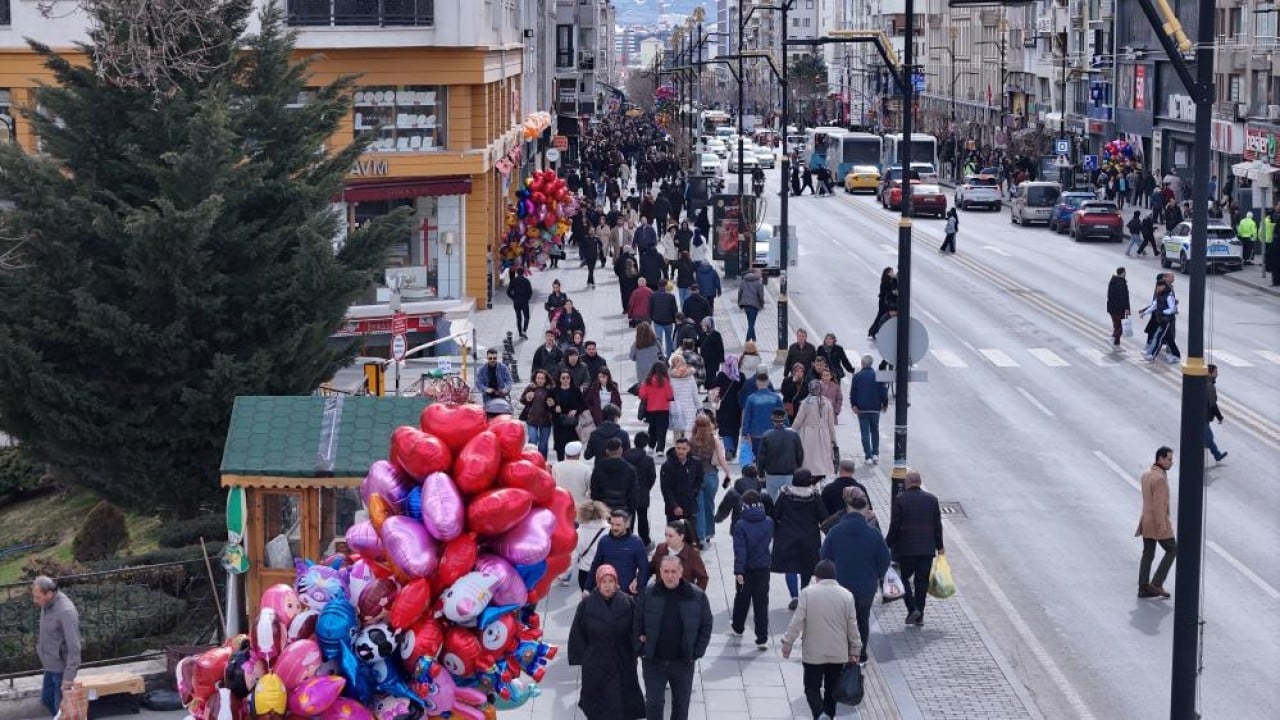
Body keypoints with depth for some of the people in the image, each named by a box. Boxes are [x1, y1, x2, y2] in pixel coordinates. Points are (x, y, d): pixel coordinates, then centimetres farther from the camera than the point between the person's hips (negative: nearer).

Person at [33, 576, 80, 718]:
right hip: (51, 665, 9)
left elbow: (74, 646, -28)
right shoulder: (47, 605, -3)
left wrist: (69, 676, -27)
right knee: (46, 700, 22)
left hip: (62, 666, -9)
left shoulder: (65, 611, -29)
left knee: (61, 706, 3)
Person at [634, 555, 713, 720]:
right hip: (653, 662, -1)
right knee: (653, 703, -2)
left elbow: (706, 626, -1)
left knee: (681, 705, 15)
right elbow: (637, 624, 2)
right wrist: (641, 650, -4)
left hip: (683, 663, 1)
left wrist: (696, 654, -5)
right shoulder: (648, 594, -7)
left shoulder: (697, 596, -8)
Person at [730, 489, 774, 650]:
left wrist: (738, 571, -20)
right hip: (763, 568, 2)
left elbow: (740, 550, -21)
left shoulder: (741, 525, -18)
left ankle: (737, 626, 42)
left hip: (746, 570, -2)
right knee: (761, 602, 4)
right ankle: (762, 638, -1)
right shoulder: (769, 522, -5)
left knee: (742, 599, 20)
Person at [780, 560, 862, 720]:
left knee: (812, 688, 4)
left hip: (813, 653, -2)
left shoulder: (808, 593, -10)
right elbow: (852, 626, 1)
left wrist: (788, 642, -1)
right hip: (838, 653, 2)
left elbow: (797, 621, -11)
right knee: (831, 689, 16)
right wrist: (855, 650, 11)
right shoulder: (846, 595, -3)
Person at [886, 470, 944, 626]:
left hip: (906, 548, -3)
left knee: (904, 578, 9)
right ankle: (919, 616, 13)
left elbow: (894, 525, -9)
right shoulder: (932, 499, 2)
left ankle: (913, 609, -7)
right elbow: (937, 525, 7)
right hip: (927, 548, 3)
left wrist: (888, 543, 1)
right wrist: (939, 546, 16)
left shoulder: (900, 499, -9)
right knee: (922, 581, 9)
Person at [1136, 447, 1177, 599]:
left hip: (1147, 521, 8)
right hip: (1158, 523, -8)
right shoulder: (1159, 479, -23)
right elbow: (1158, 505, -25)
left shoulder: (1146, 475, 7)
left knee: (1148, 554, 11)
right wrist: (1162, 528, -23)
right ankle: (1156, 584, 5)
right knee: (1172, 551, 7)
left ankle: (1144, 589, 12)